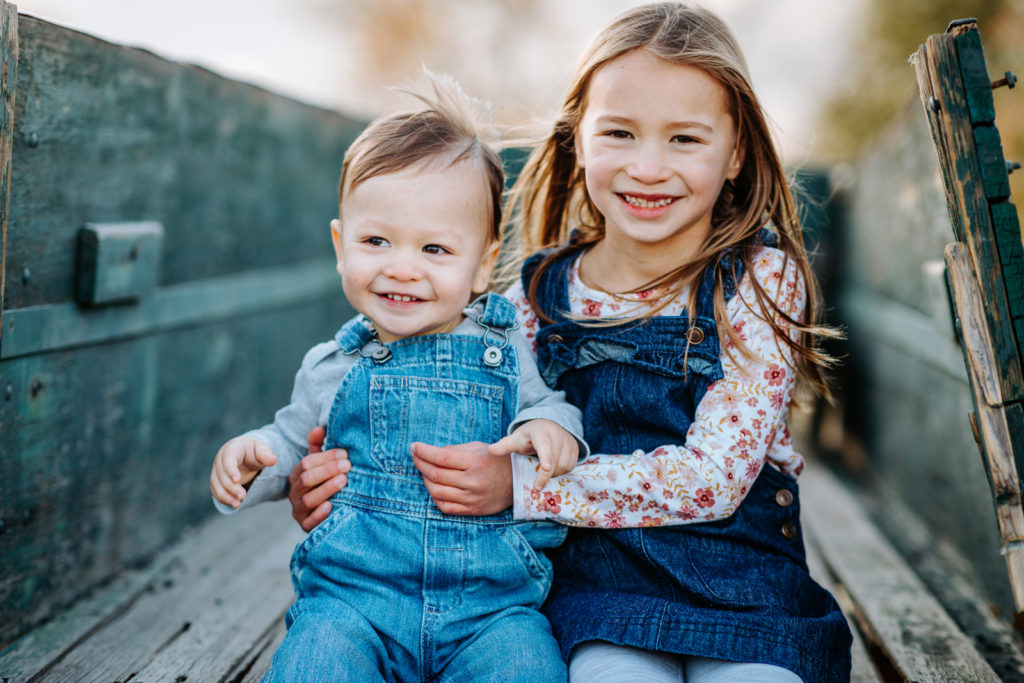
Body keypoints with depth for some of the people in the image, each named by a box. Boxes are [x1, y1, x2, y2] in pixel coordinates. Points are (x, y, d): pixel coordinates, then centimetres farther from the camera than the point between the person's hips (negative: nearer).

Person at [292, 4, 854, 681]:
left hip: (746, 586, 0)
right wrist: (345, 476, -10)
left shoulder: (762, 278, -6)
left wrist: (518, 483, -20)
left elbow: (714, 475, -15)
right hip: (600, 583, 1)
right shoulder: (538, 296, 1)